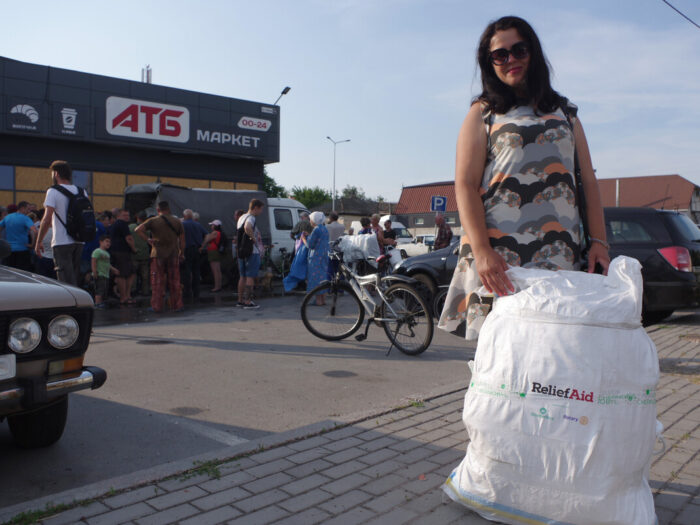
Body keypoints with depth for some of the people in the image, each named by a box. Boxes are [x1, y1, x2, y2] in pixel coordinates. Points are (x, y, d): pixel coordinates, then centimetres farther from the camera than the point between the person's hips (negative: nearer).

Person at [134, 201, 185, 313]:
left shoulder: (153, 221, -1)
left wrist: (148, 240, -6)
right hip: (173, 254, 2)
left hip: (158, 254, -2)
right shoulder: (177, 222, 5)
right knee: (175, 281, 7)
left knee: (157, 282, 4)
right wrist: (182, 253, 12)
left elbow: (138, 230, -13)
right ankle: (177, 305, 10)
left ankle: (156, 306, 7)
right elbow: (182, 239, 5)